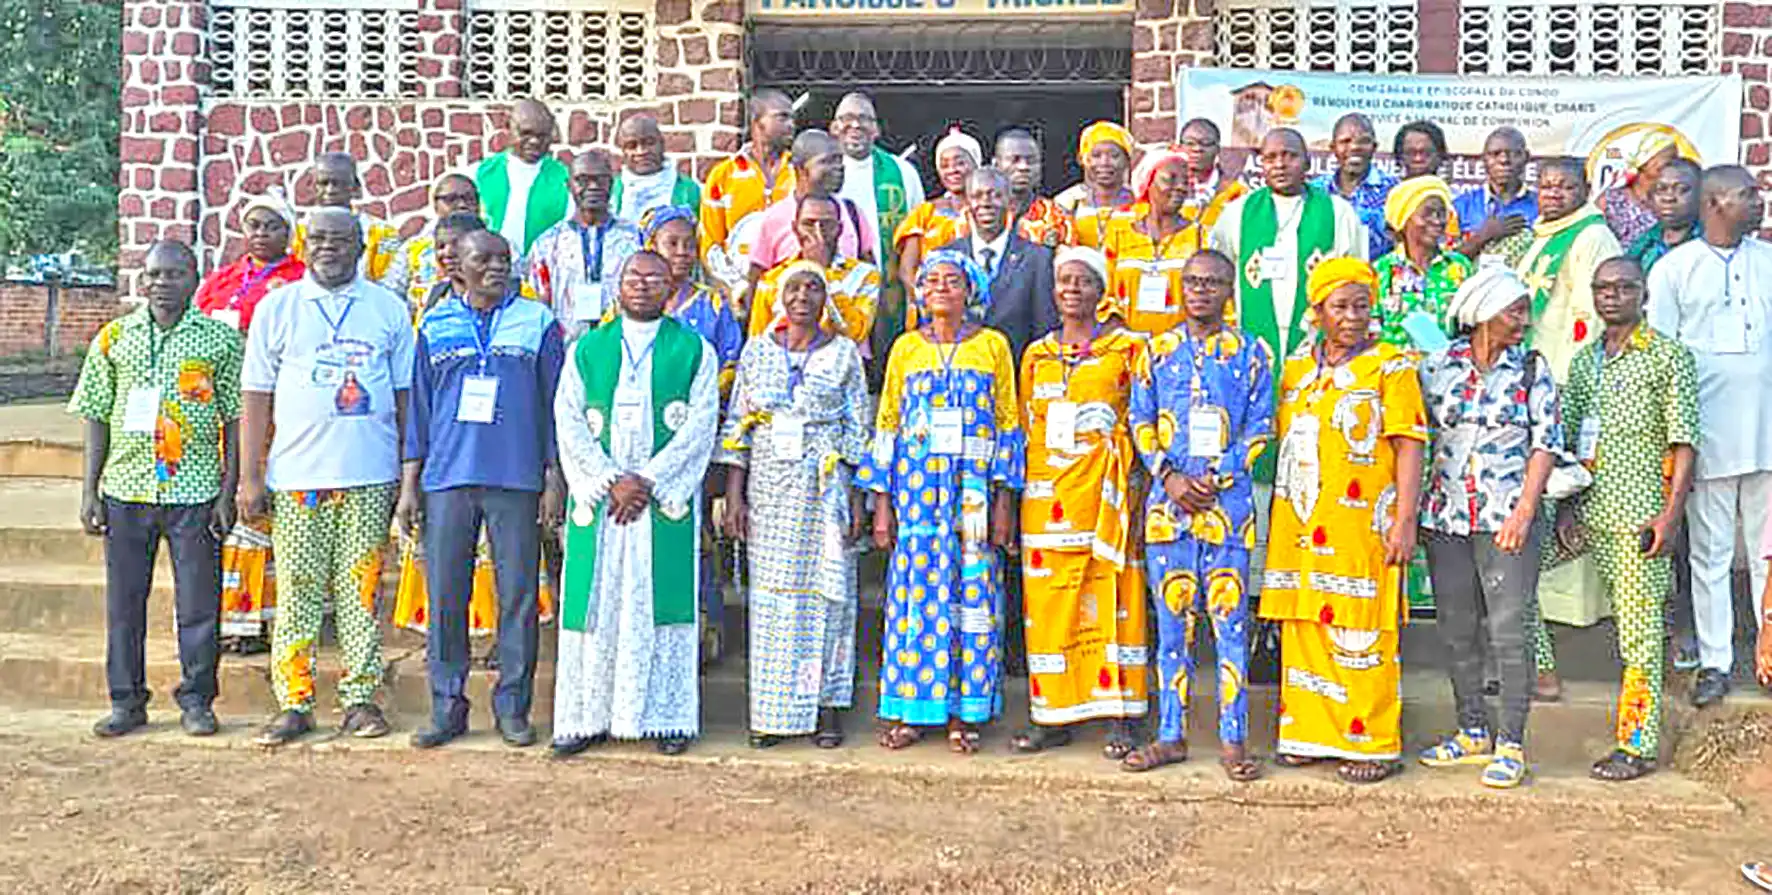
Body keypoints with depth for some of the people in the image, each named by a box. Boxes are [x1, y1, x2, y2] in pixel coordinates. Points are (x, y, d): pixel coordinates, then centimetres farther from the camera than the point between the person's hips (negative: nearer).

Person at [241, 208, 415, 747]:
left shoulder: (389, 309, 9)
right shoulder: (277, 308, 8)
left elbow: (406, 393, 10)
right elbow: (256, 395, 6)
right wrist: (250, 477, 0)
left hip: (370, 477, 0)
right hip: (296, 476, 0)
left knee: (360, 589, 3)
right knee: (298, 591, 1)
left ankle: (360, 698, 11)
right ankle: (294, 703, 9)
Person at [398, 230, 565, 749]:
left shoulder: (538, 322, 7)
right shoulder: (435, 327, 12)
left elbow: (553, 405, 7)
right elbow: (419, 408, 13)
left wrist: (554, 479, 1)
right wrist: (409, 485, 8)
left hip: (517, 478, -1)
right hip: (446, 478, 2)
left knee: (518, 594, 0)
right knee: (444, 595, 3)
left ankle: (512, 705, 11)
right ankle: (448, 705, 13)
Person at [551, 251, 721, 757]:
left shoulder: (694, 351, 6)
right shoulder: (587, 350, 11)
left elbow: (699, 427, -3)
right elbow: (570, 425, 3)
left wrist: (647, 481, -12)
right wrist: (610, 480, -10)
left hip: (666, 497, -2)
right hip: (598, 495, 2)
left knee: (663, 599, -1)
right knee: (595, 601, 2)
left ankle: (667, 715, 7)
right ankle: (588, 716, 9)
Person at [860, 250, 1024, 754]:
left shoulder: (993, 345, 6)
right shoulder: (906, 348, 9)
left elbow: (1009, 424, 4)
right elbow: (887, 424, 8)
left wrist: (1004, 499, -3)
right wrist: (882, 502, 2)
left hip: (975, 485, -1)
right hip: (916, 484, 1)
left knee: (972, 592, 0)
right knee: (914, 590, 0)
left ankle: (964, 713, 8)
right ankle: (906, 711, 8)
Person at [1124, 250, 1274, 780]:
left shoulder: (1250, 353, 6)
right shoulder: (1157, 350, 10)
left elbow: (1259, 429, 2)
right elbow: (1141, 422, 8)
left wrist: (1217, 479, -10)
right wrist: (1170, 477, -6)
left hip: (1228, 503, -2)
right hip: (1167, 501, 2)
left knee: (1230, 622, -1)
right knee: (1172, 621, 6)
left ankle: (1233, 740, 7)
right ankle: (1171, 735, 15)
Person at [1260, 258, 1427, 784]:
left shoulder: (1390, 366, 0)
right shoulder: (1296, 369, 15)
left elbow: (1409, 447, -6)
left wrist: (1404, 522, -13)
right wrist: (1279, 517, 16)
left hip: (1360, 525, -5)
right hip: (1298, 527, 5)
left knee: (1362, 637, -4)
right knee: (1302, 630, 8)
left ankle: (1373, 744, 4)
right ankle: (1309, 733, 18)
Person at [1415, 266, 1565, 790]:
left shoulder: (1532, 371, 2)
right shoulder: (1437, 367, 6)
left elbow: (1546, 445, -2)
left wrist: (1524, 512, -12)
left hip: (1507, 520, -3)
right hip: (1446, 517, 3)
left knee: (1509, 633, -4)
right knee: (1457, 632, 10)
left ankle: (1511, 745, 5)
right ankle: (1474, 733, 24)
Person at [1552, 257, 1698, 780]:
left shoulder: (1669, 356, -1)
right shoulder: (1583, 361, 16)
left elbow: (1684, 442, -6)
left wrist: (1672, 515, -14)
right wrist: (1565, 504, 5)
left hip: (1640, 512, -6)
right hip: (1589, 510, 6)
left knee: (1639, 628, -5)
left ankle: (1637, 745, 0)